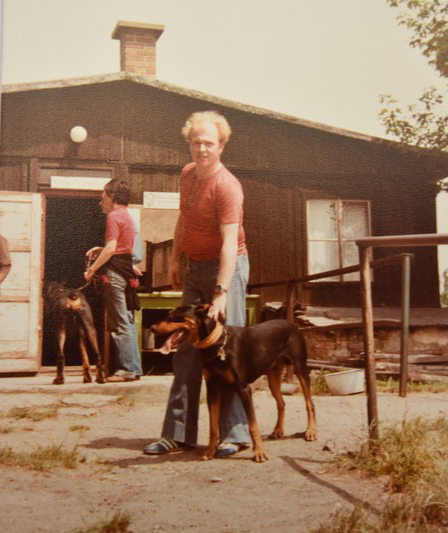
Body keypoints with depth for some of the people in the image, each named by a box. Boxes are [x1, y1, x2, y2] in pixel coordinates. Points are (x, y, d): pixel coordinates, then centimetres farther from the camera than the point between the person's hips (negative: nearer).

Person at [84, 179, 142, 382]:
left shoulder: (114, 216, -10)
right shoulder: (126, 216, 20)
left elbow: (111, 248, -18)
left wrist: (92, 269, -13)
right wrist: (100, 250, 18)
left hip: (114, 272, -10)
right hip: (126, 271, 10)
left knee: (119, 323, -7)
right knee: (127, 321, 10)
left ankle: (127, 369, -7)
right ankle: (134, 368, 13)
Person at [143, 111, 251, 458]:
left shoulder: (226, 186, -19)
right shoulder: (187, 174, 7)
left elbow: (230, 243, -28)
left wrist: (222, 293, -35)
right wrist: (175, 259, 19)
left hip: (225, 267, -8)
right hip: (193, 267, 8)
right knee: (186, 349, 7)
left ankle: (235, 434, -2)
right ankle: (178, 435, 14)